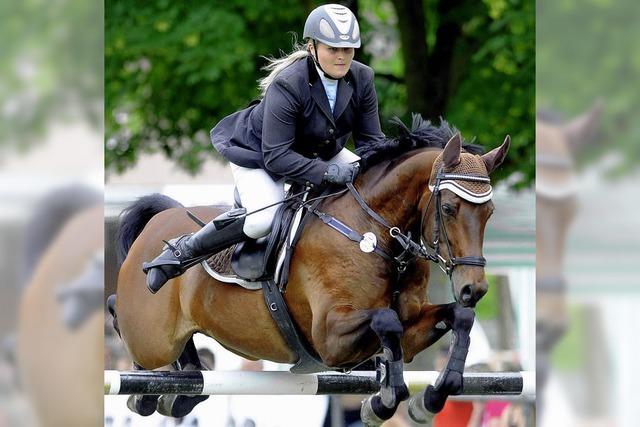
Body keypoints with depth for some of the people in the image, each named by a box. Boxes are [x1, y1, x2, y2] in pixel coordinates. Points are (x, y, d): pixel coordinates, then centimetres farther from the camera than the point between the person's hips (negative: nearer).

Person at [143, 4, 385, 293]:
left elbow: (371, 139, -8)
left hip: (320, 151, 7)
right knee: (266, 219, -32)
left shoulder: (361, 79, -17)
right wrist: (326, 172, -46)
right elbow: (276, 157, -36)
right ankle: (181, 252, -15)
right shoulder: (287, 86, -35)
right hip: (258, 153, -7)